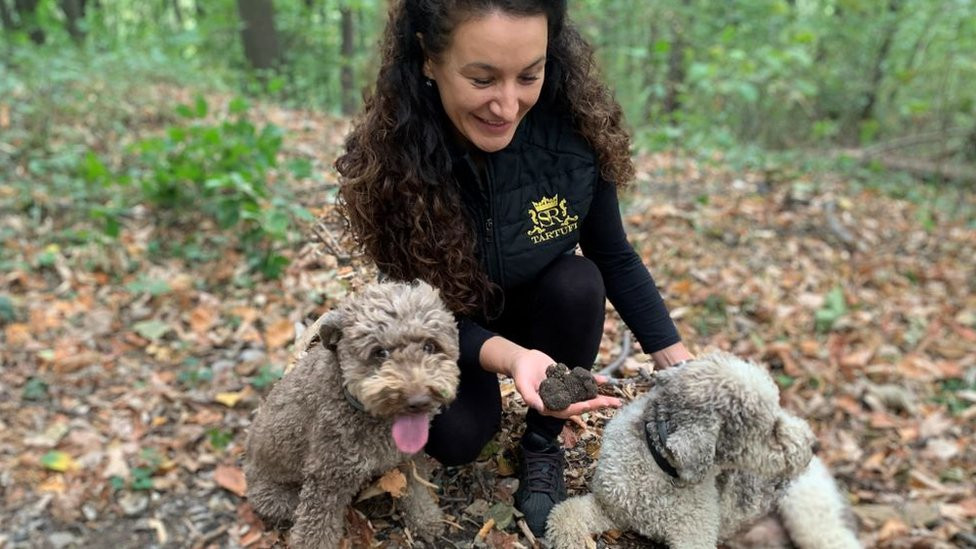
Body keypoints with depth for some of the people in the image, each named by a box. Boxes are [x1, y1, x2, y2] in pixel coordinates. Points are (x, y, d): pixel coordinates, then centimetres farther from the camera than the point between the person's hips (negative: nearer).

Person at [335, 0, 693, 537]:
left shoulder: (574, 128, -27)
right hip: (444, 329, -2)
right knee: (456, 440, -23)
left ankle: (542, 447, -3)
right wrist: (511, 357, -44)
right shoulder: (383, 157, -30)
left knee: (579, 284, -28)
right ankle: (483, 397, 15)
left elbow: (615, 259, -12)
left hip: (541, 306, 2)